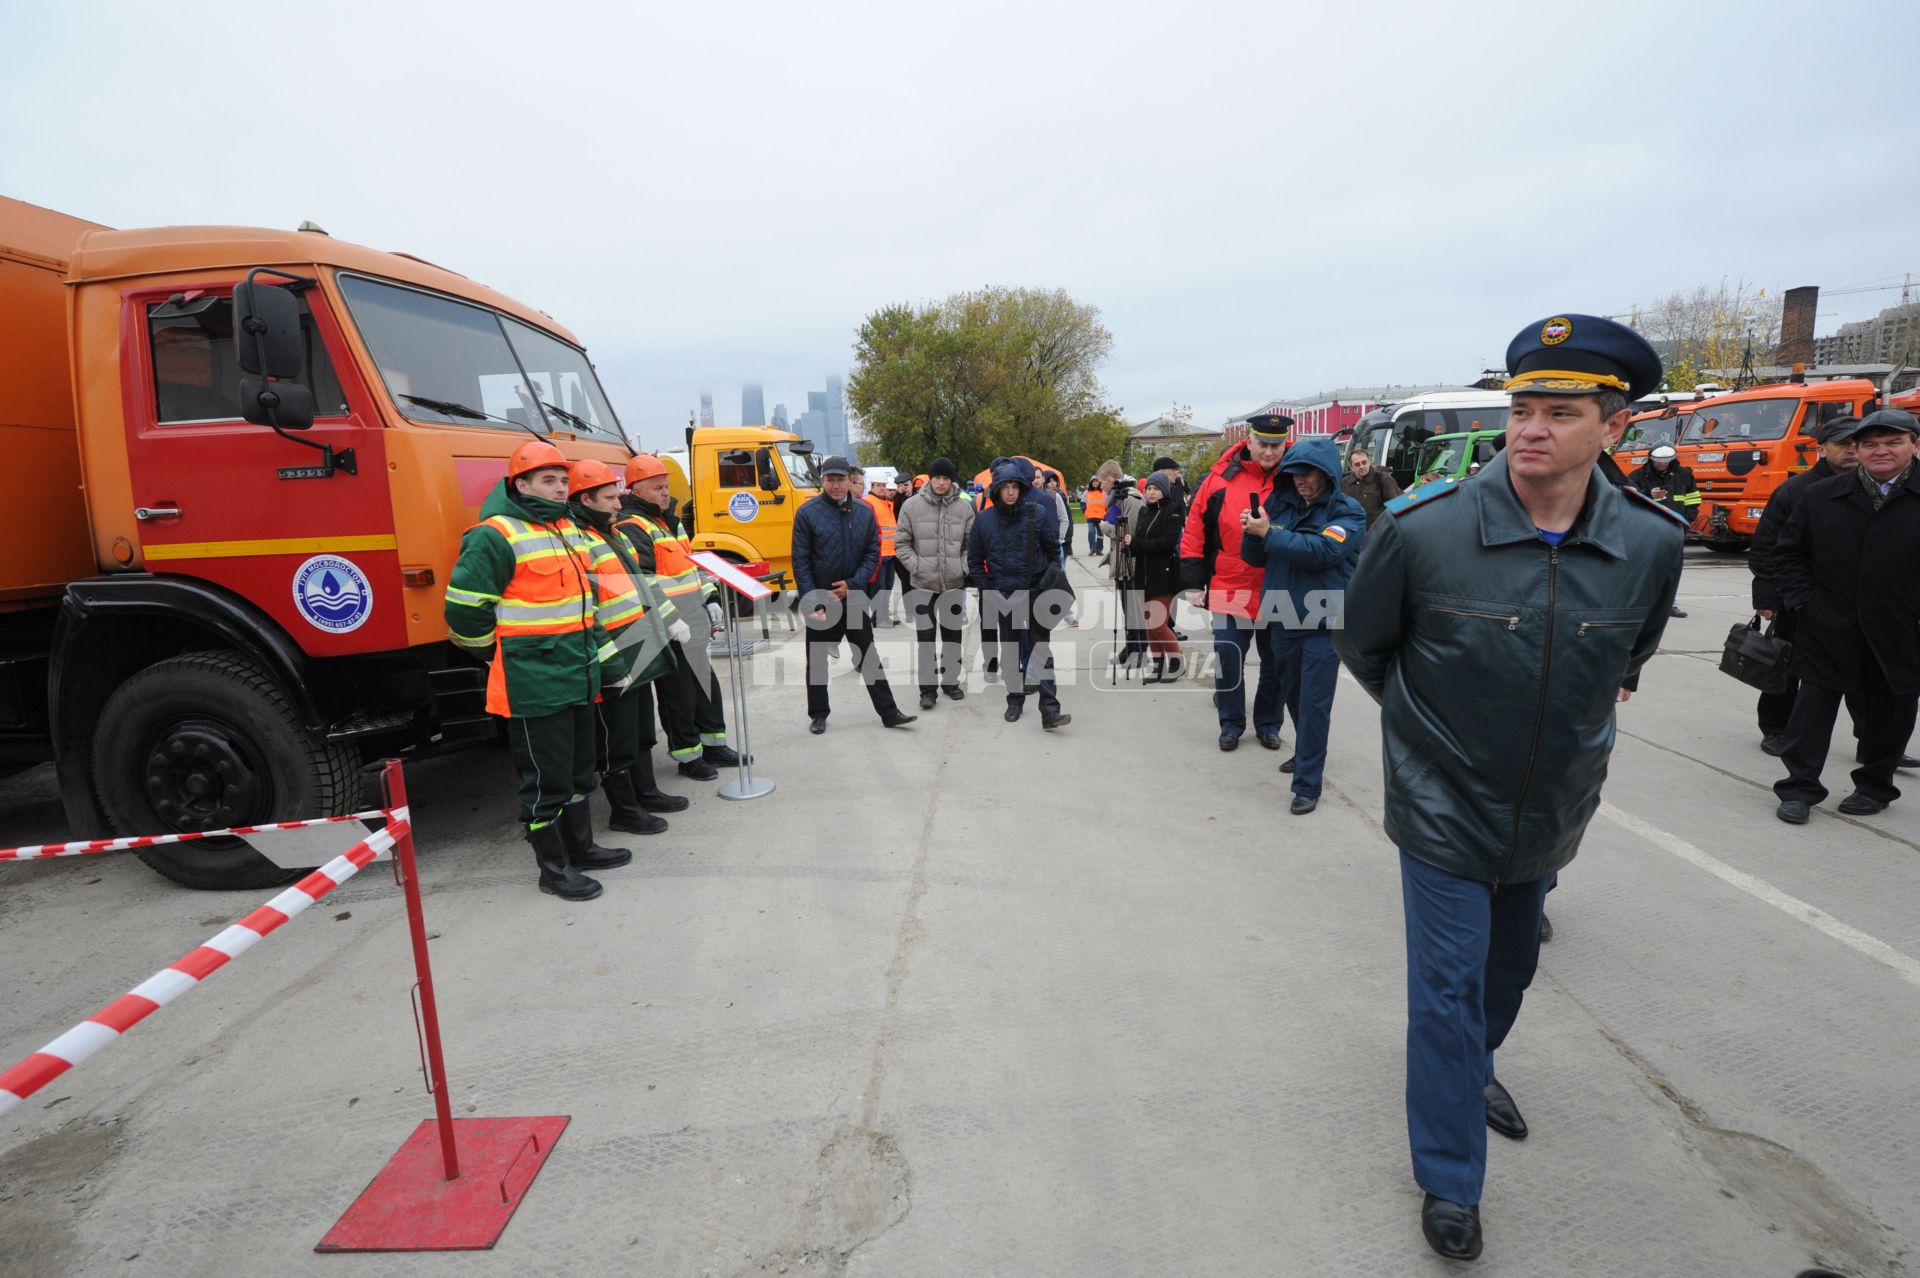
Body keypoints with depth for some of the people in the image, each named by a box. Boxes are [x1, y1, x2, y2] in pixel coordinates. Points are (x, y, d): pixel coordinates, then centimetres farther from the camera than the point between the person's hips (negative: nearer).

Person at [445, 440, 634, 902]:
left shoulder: (567, 529, 13)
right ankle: (553, 867, 15)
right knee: (545, 777, 1)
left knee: (579, 769, 18)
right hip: (534, 683, -8)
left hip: (578, 675, 9)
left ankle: (581, 847, 33)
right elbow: (465, 608, -15)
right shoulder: (495, 536, -13)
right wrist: (505, 649, -2)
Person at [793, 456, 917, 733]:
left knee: (870, 657, 6)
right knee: (816, 660, 9)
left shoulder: (865, 511, -1)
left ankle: (888, 713, 13)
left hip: (853, 597, 2)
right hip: (820, 599, -2)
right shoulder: (808, 513, -9)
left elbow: (873, 553, 2)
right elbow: (801, 561, -9)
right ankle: (818, 715, 24)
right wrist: (813, 603, -14)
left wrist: (852, 583, -11)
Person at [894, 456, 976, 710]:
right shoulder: (912, 505, -4)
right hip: (923, 583, -2)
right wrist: (915, 565, -11)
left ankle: (950, 680, 29)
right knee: (925, 635, 2)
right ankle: (927, 688, 10)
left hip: (955, 582, 2)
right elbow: (901, 543, 1)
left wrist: (965, 566, -5)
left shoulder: (964, 507, 1)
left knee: (953, 633, 13)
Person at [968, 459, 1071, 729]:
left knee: (1041, 648, -4)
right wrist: (987, 588, 2)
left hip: (1035, 592, -2)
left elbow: (1054, 549, 3)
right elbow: (974, 559, 8)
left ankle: (1049, 709, -6)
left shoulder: (1038, 513, -4)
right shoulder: (985, 519, 0)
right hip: (1002, 595, 2)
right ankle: (1015, 700, 27)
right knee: (1009, 650, 13)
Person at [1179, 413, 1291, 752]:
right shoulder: (1221, 477, -3)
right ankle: (1231, 724, 22)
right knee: (1228, 661, 5)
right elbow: (1194, 531, 0)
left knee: (1275, 663, 13)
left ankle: (1268, 724, 30)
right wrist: (1193, 583, -2)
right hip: (1230, 591, 0)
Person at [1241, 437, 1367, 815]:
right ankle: (1306, 752, 42)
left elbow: (1322, 550, -24)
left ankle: (1307, 784, 5)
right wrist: (1252, 533, -12)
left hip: (1324, 623, -5)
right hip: (1284, 619, 5)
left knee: (1314, 703, -3)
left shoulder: (1348, 511, -7)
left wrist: (1269, 534, -20)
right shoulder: (1281, 504, 7)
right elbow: (1256, 557, 8)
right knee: (1293, 693, 19)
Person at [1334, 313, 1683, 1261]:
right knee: (1449, 986, 3)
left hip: (1554, 810, 4)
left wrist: (1575, 723, 12)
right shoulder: (1421, 529, -21)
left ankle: (1474, 1063, 55)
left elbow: (1630, 655, 11)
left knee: (1511, 962, 25)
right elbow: (1363, 645, -4)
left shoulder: (1653, 543, -11)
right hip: (1443, 805, -4)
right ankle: (1449, 1181, 23)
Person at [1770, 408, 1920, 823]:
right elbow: (1786, 553, 8)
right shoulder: (1820, 496, 3)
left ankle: (1875, 787, 29)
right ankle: (1800, 787, 11)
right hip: (1828, 630, 0)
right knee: (1813, 710, 3)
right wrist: (1804, 600, -3)